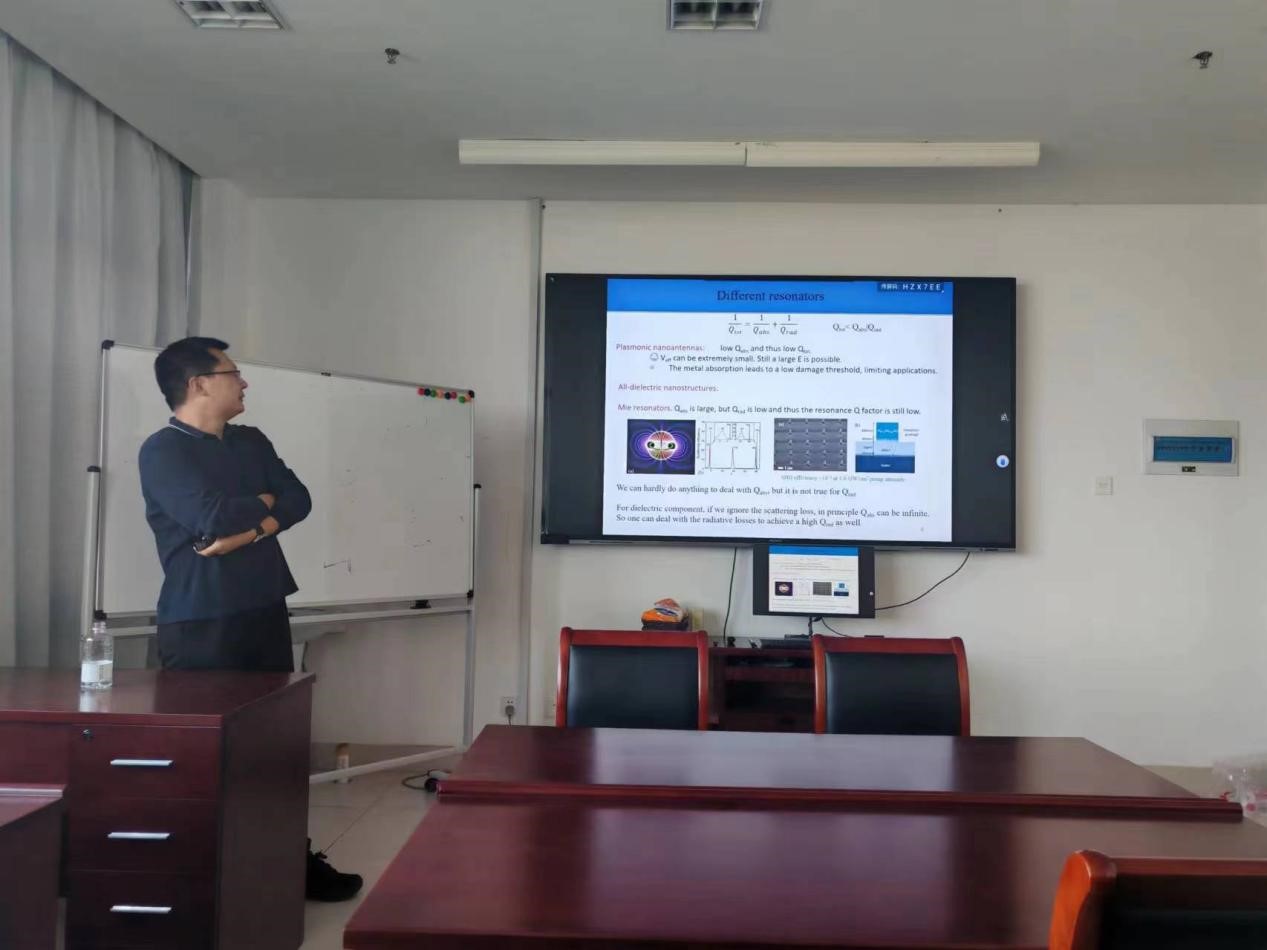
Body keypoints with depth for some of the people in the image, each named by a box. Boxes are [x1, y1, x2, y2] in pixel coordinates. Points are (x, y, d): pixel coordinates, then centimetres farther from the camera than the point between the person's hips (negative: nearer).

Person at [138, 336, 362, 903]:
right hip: (200, 623, -6)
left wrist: (248, 530, -13)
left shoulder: (251, 442, 14)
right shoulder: (162, 451, -8)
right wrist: (263, 502, -3)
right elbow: (211, 517, -21)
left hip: (265, 612, 7)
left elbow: (299, 501, 4)